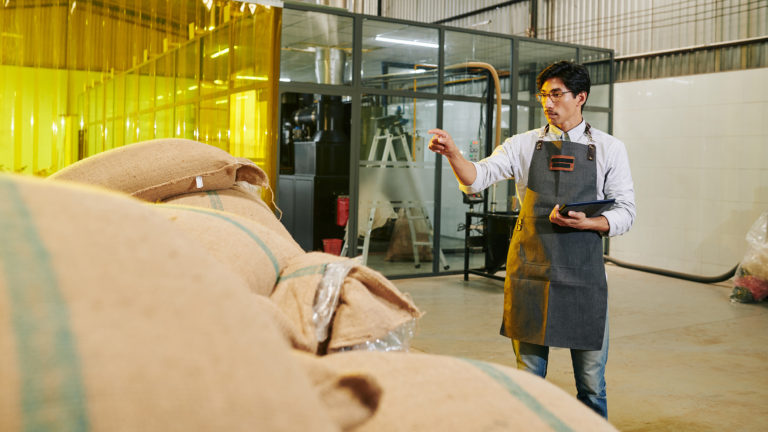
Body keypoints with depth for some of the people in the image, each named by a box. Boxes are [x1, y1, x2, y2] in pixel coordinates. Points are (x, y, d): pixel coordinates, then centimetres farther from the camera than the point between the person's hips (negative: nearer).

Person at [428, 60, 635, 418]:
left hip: (583, 274, 0)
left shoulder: (609, 149, 6)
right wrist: (452, 152, -24)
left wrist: (585, 223, -15)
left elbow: (625, 213, 3)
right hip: (530, 271, 1)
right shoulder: (524, 145, 7)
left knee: (591, 381, 9)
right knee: (529, 377, 10)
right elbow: (476, 179, -5)